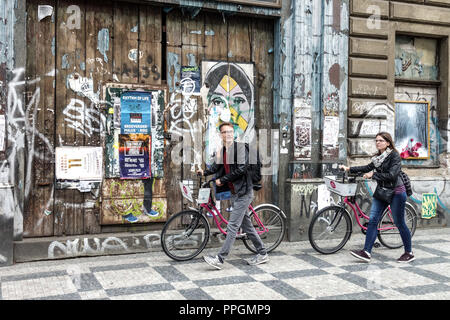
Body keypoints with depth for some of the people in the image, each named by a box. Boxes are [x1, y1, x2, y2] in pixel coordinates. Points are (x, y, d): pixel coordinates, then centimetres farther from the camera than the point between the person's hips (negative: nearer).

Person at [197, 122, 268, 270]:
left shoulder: (241, 147, -12)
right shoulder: (222, 151, 11)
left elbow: (241, 169, -20)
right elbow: (217, 166, 18)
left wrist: (222, 180, -14)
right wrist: (205, 172, 1)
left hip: (243, 192, -8)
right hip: (235, 192, 9)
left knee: (232, 226, -8)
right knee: (247, 225, 14)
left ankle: (220, 259, -8)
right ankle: (262, 253, 25)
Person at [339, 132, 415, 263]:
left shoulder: (395, 156, -13)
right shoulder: (378, 157, 10)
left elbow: (391, 175, -22)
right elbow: (368, 168, 15)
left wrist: (373, 175, -20)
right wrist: (349, 169, 9)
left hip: (396, 192, -7)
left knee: (399, 223, 1)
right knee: (372, 220, -3)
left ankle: (409, 253, 17)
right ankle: (366, 252, -4)